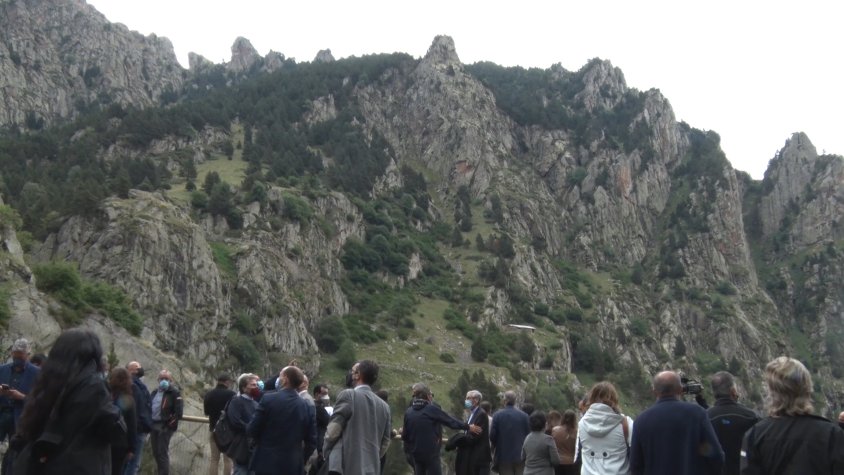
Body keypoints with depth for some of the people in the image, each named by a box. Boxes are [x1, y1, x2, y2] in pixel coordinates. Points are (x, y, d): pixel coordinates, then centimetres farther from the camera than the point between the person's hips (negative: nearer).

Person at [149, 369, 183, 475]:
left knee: (162, 453, -8)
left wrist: (170, 424, -15)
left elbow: (178, 412, -12)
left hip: (165, 426, -7)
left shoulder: (174, 393, -6)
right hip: (153, 425, 7)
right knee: (155, 453, 13)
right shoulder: (154, 392, 17)